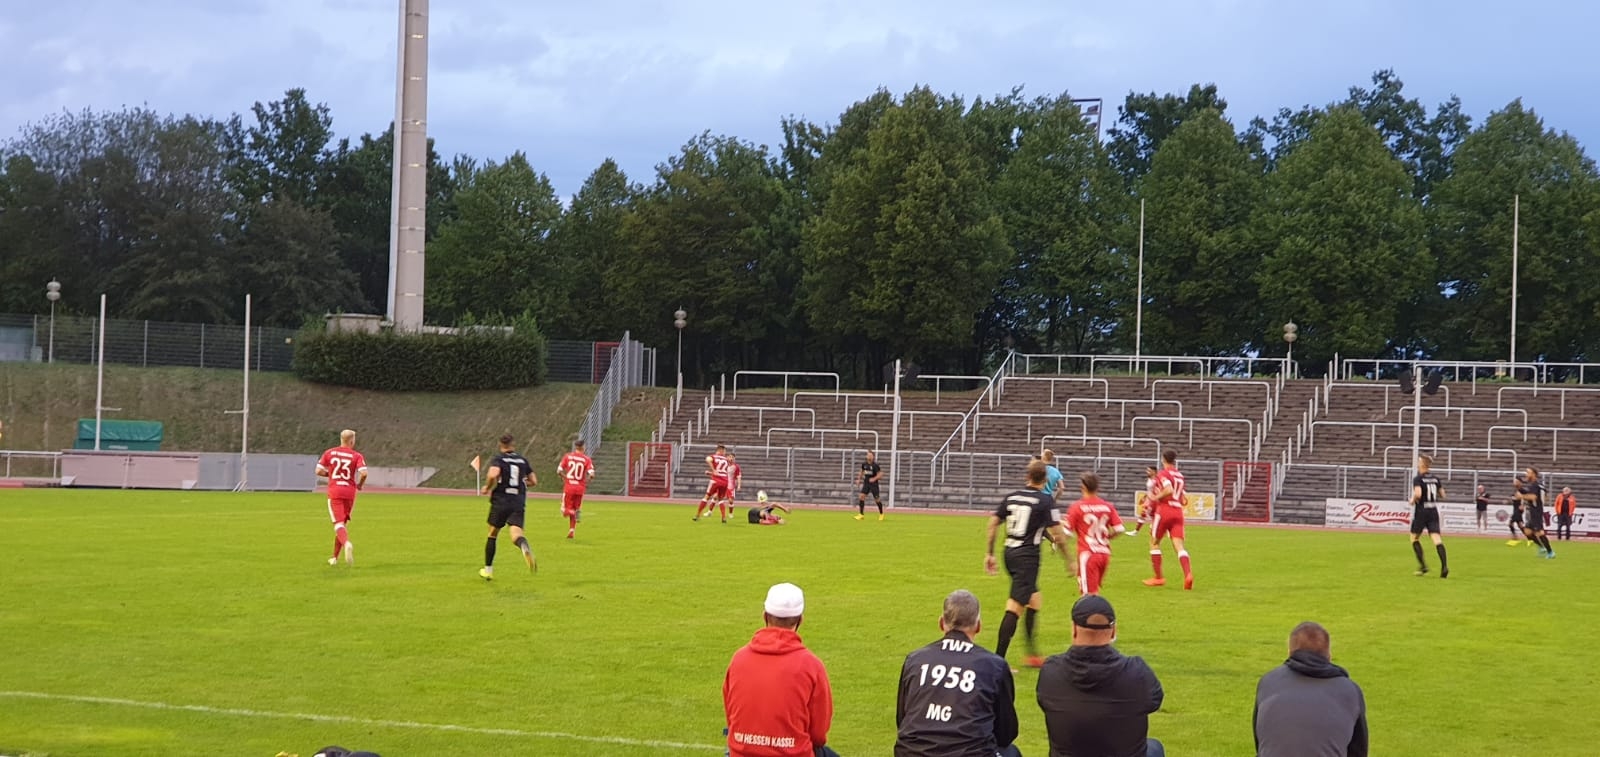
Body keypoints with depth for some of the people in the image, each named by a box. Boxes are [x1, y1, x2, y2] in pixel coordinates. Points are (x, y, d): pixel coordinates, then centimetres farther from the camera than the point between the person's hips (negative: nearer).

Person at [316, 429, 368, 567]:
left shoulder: (329, 453, 4)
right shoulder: (357, 456, -1)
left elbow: (318, 471, 1)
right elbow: (364, 473, -15)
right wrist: (360, 485, 5)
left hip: (334, 492, -1)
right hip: (350, 492, 1)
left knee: (338, 524, -8)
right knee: (343, 523, 16)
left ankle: (347, 543, -40)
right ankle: (335, 557, 23)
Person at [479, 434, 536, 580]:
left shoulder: (497, 459, -1)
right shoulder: (523, 460, 12)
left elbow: (493, 474, -21)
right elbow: (534, 481, 15)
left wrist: (487, 487, -3)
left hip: (500, 502, -2)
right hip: (519, 503, 2)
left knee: (492, 535, 16)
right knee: (516, 533, -12)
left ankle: (488, 569, 24)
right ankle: (525, 547, -50)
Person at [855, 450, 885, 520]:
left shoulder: (875, 465, -13)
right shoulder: (864, 464, 2)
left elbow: (880, 474, -12)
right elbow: (862, 471, 20)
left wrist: (874, 479, -25)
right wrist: (859, 479, 12)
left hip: (873, 484, -4)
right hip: (866, 483, 4)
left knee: (877, 499, 2)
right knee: (861, 496, -12)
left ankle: (881, 514, 25)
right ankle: (861, 514, -7)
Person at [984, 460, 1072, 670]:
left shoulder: (1011, 497, 7)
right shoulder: (1045, 502, -9)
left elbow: (993, 522, 7)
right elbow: (1057, 534, -11)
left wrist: (990, 554, 15)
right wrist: (1068, 560, 1)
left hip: (1010, 552, 7)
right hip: (1028, 556, -7)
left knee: (1033, 600, 22)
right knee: (1015, 607, -8)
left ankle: (1033, 654, 27)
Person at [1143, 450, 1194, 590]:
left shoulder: (1163, 474, -4)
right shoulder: (1180, 476, 18)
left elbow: (1169, 490, -22)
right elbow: (1184, 499, 18)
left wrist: (1156, 498, -9)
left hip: (1164, 510, -5)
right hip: (1178, 512, 5)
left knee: (1154, 542, 11)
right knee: (1179, 545, -4)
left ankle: (1158, 577, 12)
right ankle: (1188, 573, -27)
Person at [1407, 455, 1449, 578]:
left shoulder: (1417, 479, -11)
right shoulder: (1435, 478, 7)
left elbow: (1418, 494, -25)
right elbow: (1442, 494, 12)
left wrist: (1413, 500, -6)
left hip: (1421, 511, -4)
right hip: (1433, 511, 4)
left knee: (1414, 538, 13)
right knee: (1437, 539, -4)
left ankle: (1423, 566, 5)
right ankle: (1444, 566, -20)